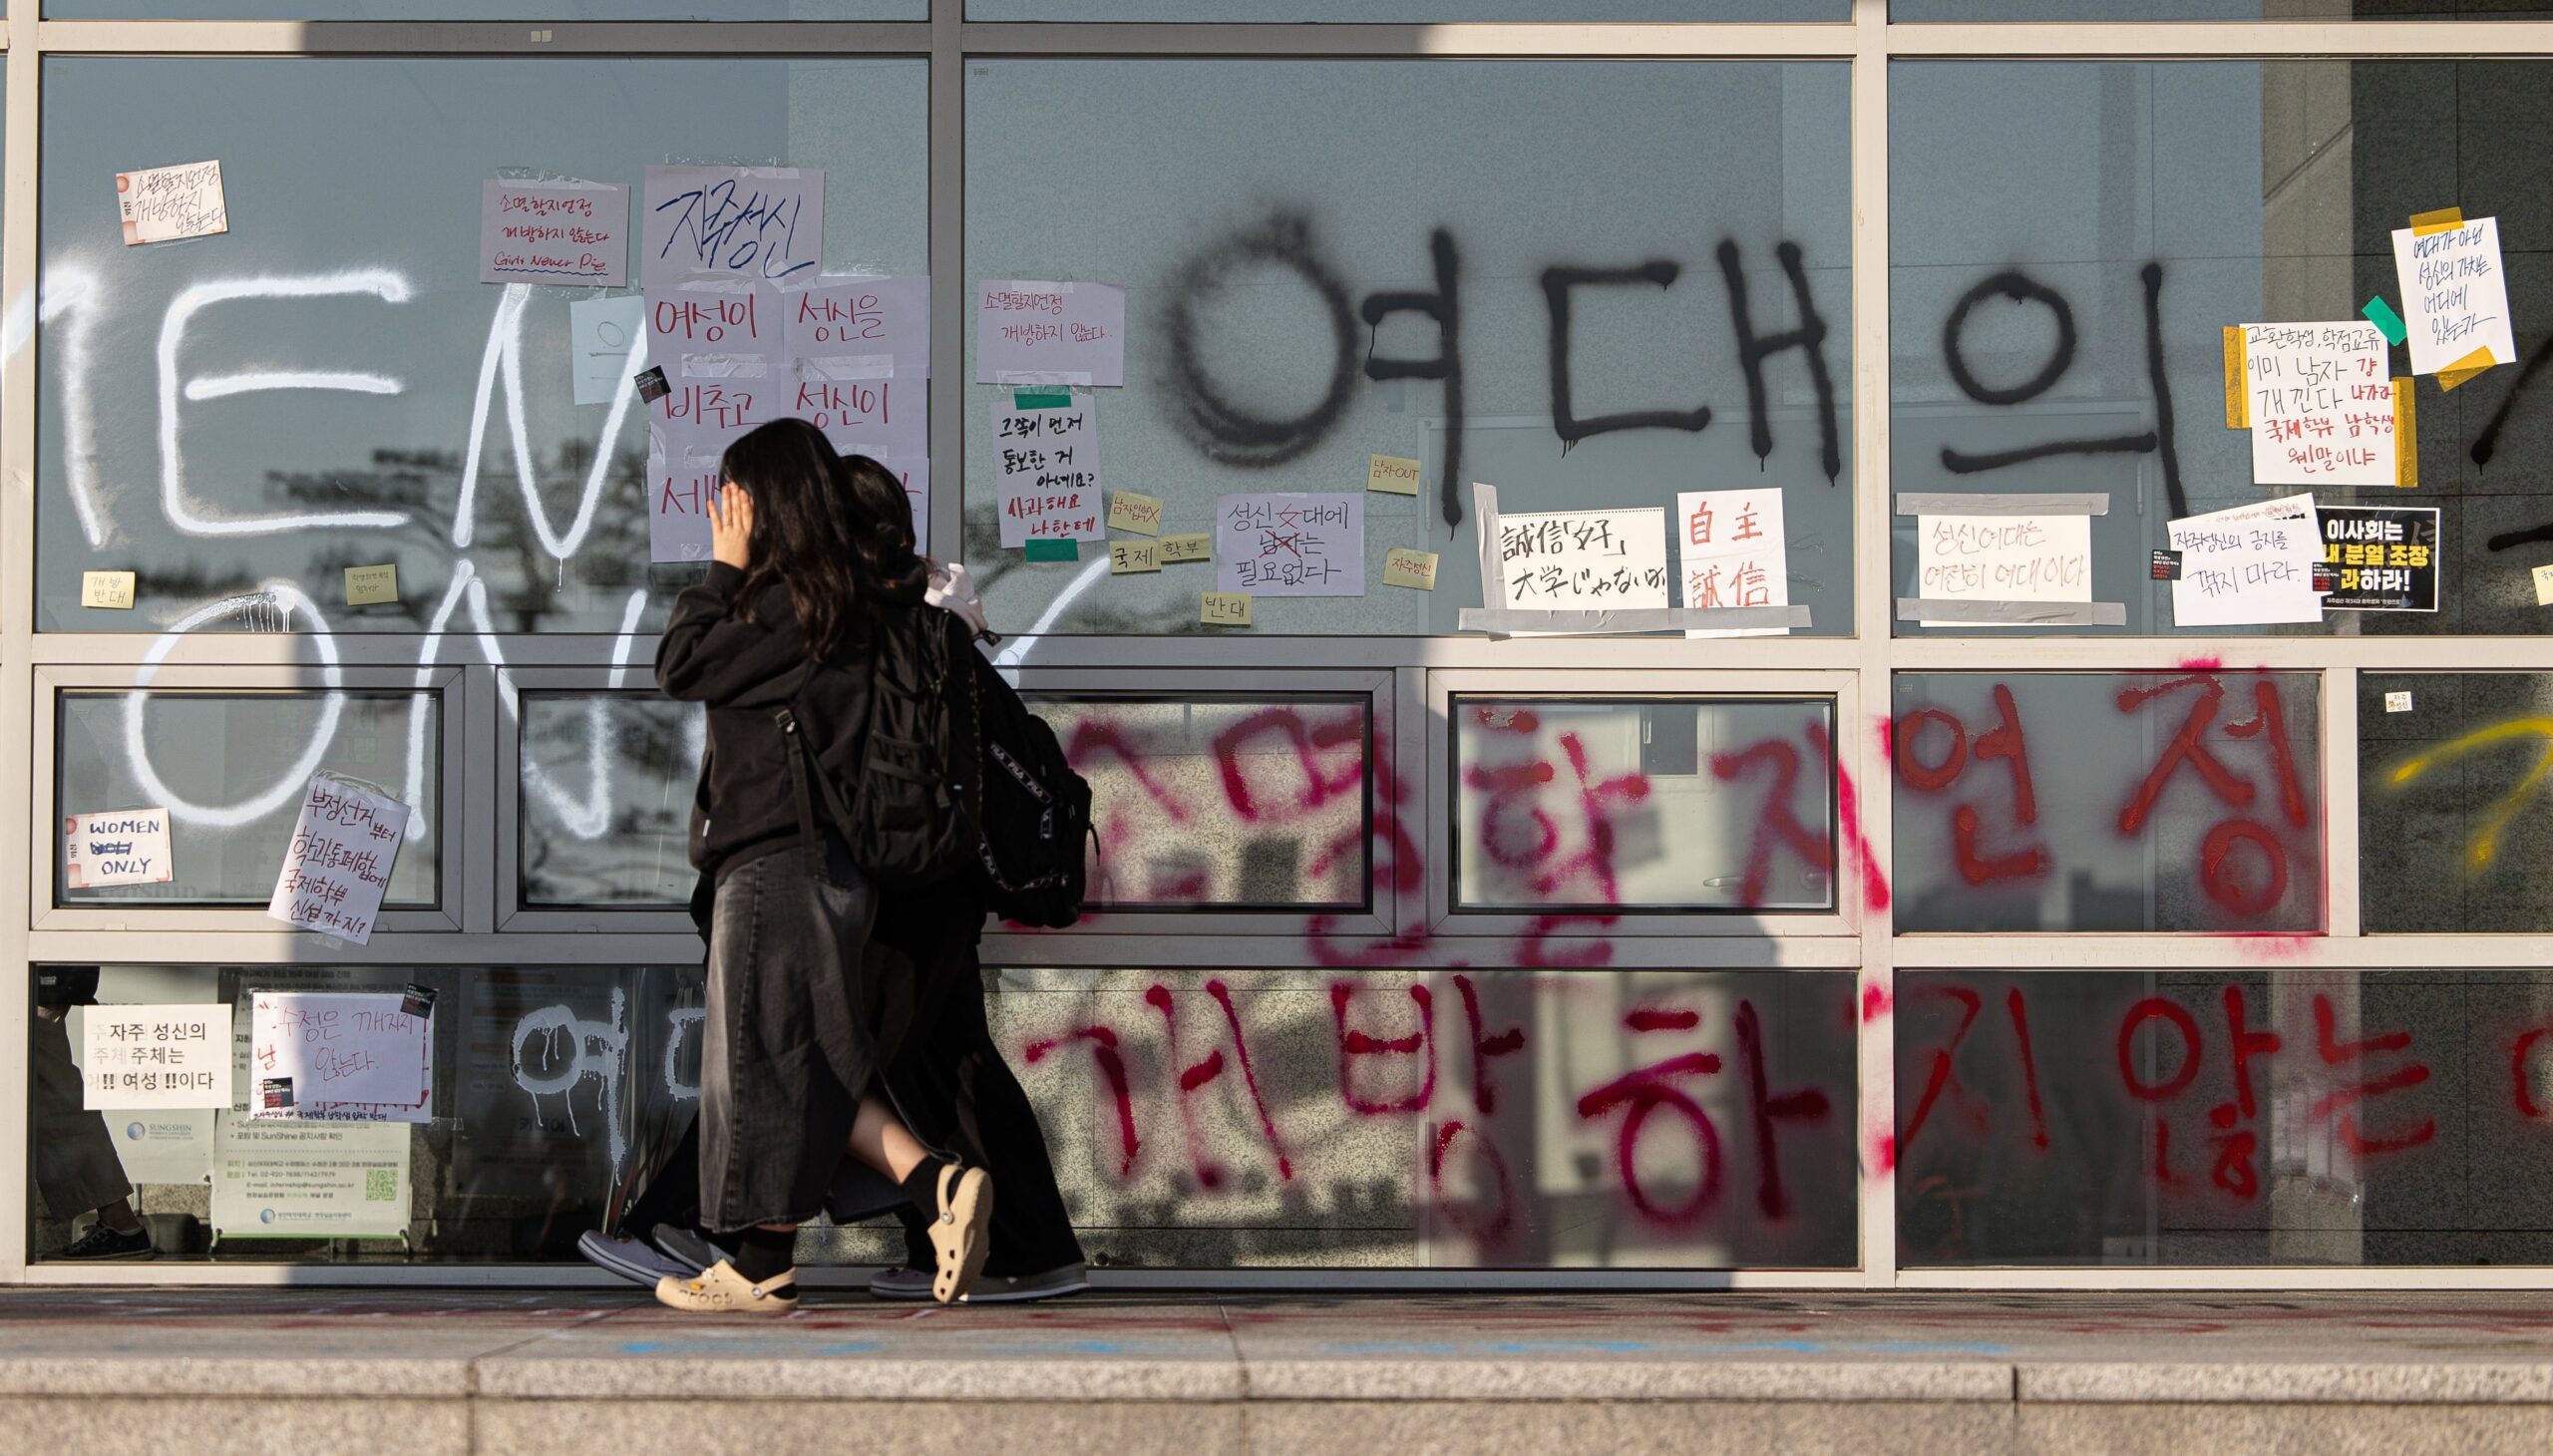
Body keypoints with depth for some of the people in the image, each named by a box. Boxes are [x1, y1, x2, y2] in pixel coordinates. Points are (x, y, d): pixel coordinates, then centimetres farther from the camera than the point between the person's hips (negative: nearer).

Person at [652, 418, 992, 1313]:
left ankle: (762, 1266, 1)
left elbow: (681, 667, -11)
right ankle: (938, 1184, 0)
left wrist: (724, 569, -3)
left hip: (780, 861, -9)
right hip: (814, 859, 9)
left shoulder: (789, 603, -15)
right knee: (807, 1063, 12)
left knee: (765, 1051, -4)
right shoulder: (860, 592, 12)